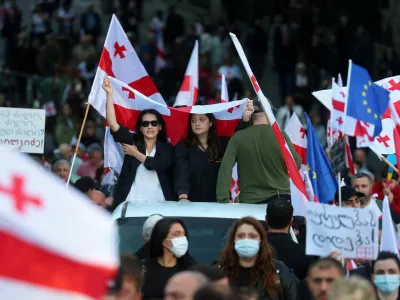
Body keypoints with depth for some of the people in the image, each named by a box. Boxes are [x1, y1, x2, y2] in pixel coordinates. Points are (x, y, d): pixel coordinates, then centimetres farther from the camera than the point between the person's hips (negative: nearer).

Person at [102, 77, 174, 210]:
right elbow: (113, 124, -7)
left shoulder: (166, 148, 6)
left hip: (158, 204, 0)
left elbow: (158, 165, -14)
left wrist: (135, 153, -3)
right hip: (132, 203, 0)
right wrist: (109, 94, -15)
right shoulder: (132, 141, 6)